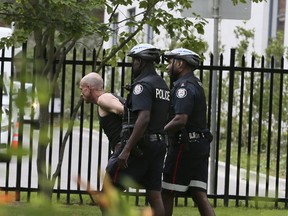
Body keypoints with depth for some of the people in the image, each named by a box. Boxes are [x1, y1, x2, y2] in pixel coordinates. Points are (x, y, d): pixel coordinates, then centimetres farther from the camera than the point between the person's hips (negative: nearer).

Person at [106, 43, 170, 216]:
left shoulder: (143, 85, -13)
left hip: (140, 144, -9)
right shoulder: (163, 86, 16)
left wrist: (126, 150, -26)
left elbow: (144, 118, -25)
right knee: (154, 195, 6)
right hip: (159, 144, 9)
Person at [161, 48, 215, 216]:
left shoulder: (184, 86, -13)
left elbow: (180, 120, -24)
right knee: (199, 195, 3)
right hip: (200, 144, 9)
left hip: (185, 146, -9)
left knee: (167, 193, 0)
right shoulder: (196, 84, 19)